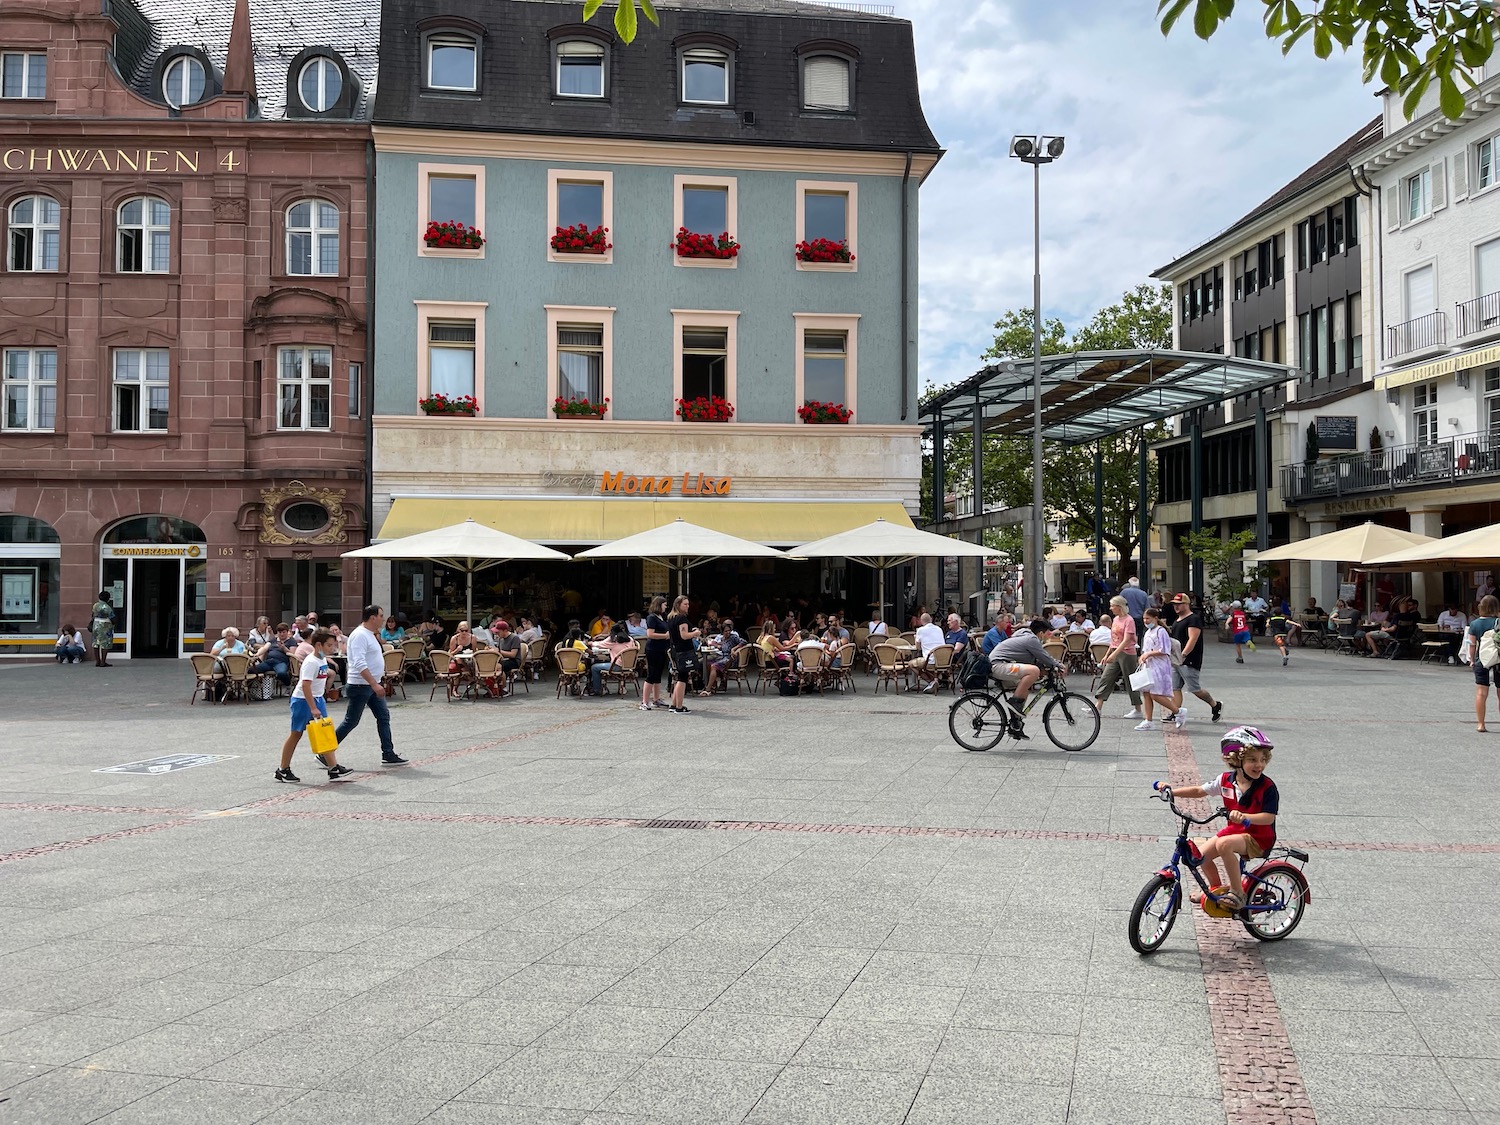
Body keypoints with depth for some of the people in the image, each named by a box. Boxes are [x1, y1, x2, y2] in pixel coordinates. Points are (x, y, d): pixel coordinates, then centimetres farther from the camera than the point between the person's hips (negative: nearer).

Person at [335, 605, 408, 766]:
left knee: (383, 716, 6)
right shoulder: (360, 635, -19)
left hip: (372, 686, 10)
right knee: (351, 721, -3)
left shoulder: (370, 634, 14)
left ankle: (388, 754, 8)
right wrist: (375, 685, -32)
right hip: (360, 686, -10)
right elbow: (360, 664, -28)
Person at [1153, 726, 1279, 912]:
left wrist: (1244, 817, -41)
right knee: (1202, 853, -3)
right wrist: (1171, 791, -3)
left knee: (1224, 844, -32)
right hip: (1234, 830, 7)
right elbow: (1200, 790, 7)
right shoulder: (1226, 780, -2)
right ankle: (1217, 888, 27)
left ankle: (1238, 892, -18)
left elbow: (1269, 817, -24)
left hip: (1259, 837, -7)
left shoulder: (1267, 787, -17)